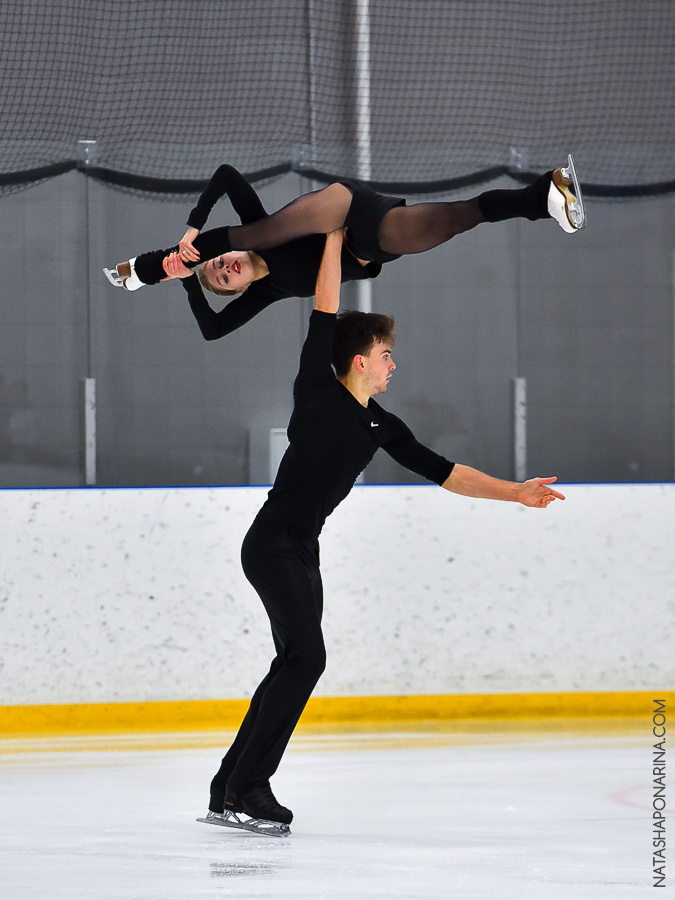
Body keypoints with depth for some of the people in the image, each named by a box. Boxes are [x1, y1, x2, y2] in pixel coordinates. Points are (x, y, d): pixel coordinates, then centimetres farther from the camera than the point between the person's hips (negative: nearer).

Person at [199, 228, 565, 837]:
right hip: (272, 545, -9)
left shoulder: (380, 426, 11)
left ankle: (228, 793, 12)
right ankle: (248, 790, -16)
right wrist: (336, 234, -8)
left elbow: (442, 472, 15)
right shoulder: (317, 394, -9)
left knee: (293, 666, 7)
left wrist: (515, 493, 11)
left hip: (302, 552, 9)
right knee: (305, 657, -17)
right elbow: (325, 313, -12)